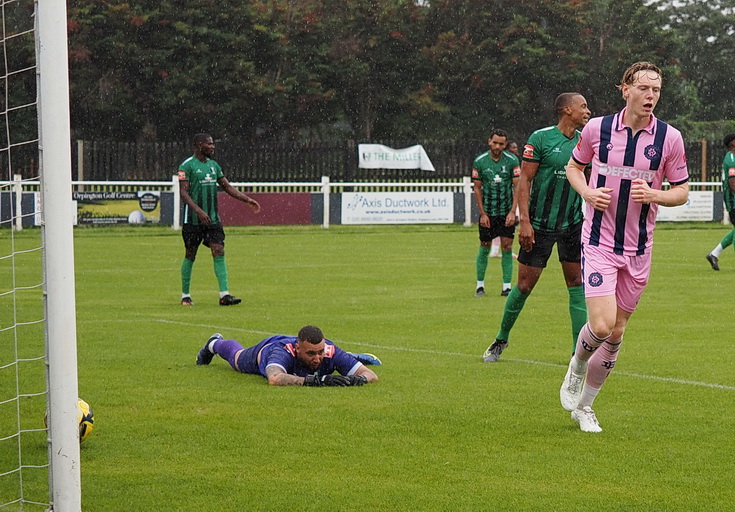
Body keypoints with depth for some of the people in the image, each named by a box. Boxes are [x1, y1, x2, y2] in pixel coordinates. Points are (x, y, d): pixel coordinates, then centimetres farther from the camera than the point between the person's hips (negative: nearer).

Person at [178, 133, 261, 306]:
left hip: (212, 219, 6)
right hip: (193, 219, -6)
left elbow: (227, 187, 18)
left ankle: (224, 295, -9)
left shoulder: (213, 165, 13)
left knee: (219, 252, -5)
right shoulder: (187, 166, -9)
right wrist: (199, 211, -27)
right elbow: (183, 192, -15)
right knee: (190, 255, 3)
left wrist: (247, 199, 8)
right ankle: (185, 295, 16)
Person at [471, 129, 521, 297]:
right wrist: (482, 213, -4)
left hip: (507, 212, 0)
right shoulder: (479, 162, -2)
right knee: (484, 247, 4)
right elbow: (477, 189, 2)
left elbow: (517, 187, -2)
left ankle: (506, 286, 1)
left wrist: (512, 211, -11)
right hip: (487, 212, 0)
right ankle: (480, 285, 15)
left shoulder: (512, 161, -4)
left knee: (507, 248, -3)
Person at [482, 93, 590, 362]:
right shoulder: (541, 138, -10)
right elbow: (524, 180, -10)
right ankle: (502, 338, 22)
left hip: (573, 224, 4)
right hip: (540, 226, -4)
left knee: (577, 284, -1)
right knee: (524, 285, 1)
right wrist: (524, 221, -16)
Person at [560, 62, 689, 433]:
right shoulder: (596, 129, -5)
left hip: (639, 249, 2)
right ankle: (577, 366, 17)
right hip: (599, 242, -2)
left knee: (616, 334, 7)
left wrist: (654, 195, -17)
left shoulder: (670, 138, -4)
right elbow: (573, 166, 12)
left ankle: (584, 405, 25)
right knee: (602, 325, -17)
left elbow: (682, 191, 4)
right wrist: (587, 192, -8)